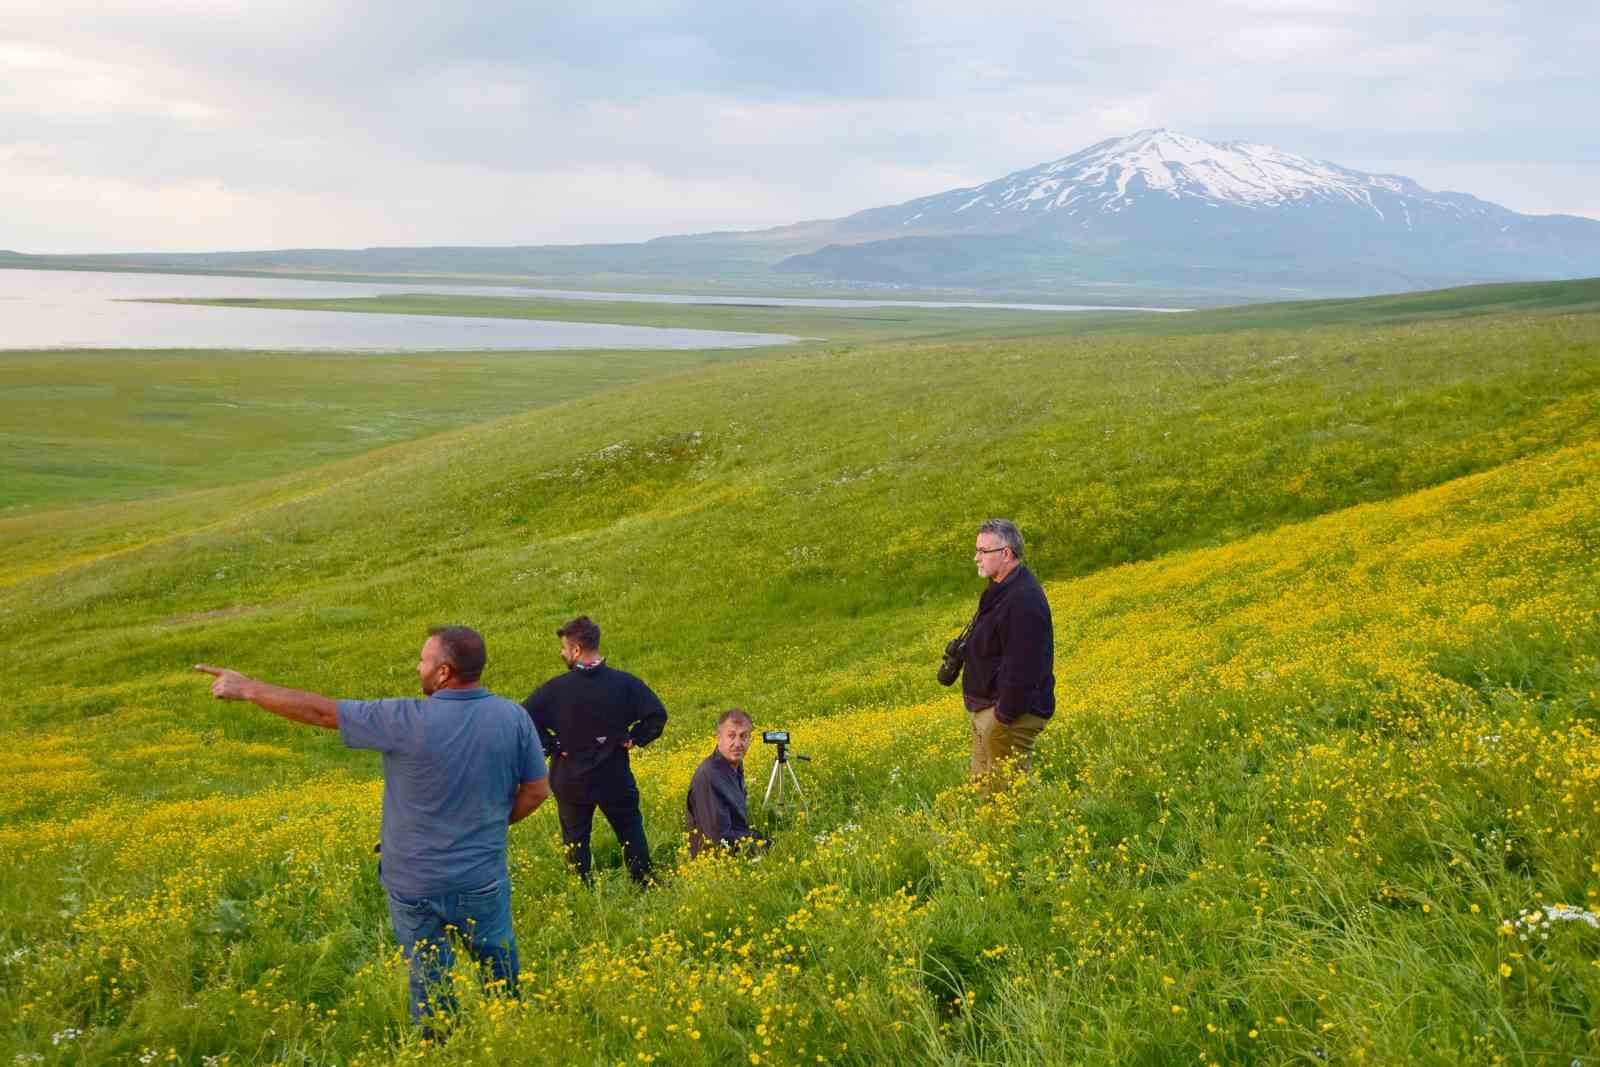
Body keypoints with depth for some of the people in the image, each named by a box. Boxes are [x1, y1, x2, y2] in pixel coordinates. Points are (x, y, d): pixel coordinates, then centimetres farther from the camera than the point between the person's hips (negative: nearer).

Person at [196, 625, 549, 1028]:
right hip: (483, 880, 3)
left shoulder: (408, 720, -20)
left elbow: (321, 712, -12)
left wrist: (247, 688, -2)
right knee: (502, 977, 18)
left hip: (417, 883, -2)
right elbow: (537, 790, -2)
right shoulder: (514, 718, -10)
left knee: (430, 981, 14)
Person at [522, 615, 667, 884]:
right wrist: (633, 740, -2)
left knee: (575, 839, 13)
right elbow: (657, 715, -14)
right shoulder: (624, 683, -10)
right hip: (615, 778, 1)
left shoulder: (555, 688, -13)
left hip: (571, 780, -1)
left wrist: (549, 746, -8)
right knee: (631, 833, 18)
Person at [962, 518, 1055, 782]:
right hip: (986, 709, 11)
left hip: (1011, 713, -11)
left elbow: (1022, 667, -27)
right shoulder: (1001, 591, 13)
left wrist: (1004, 715, -25)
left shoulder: (1024, 600, -23)